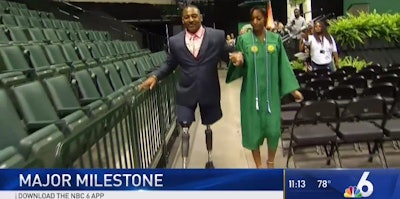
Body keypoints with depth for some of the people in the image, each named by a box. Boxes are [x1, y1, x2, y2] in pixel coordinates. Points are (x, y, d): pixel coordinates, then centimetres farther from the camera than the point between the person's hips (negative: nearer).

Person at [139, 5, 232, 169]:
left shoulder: (217, 36, -6)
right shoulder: (175, 41, -2)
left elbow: (228, 56, -4)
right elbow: (170, 64, 7)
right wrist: (154, 76, -8)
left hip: (209, 92, 0)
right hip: (186, 92, 0)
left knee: (208, 127, 19)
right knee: (185, 131, 1)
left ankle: (209, 160, 42)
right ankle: (184, 166, 16)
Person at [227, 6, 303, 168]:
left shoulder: (276, 39, 3)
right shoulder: (243, 39, -2)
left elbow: (283, 64, 5)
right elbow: (241, 67, -3)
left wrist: (293, 88, 2)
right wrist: (237, 62, -27)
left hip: (270, 92, 1)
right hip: (251, 92, -1)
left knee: (273, 129, 0)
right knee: (253, 128, 5)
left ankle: (270, 162, 28)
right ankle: (259, 165, 25)